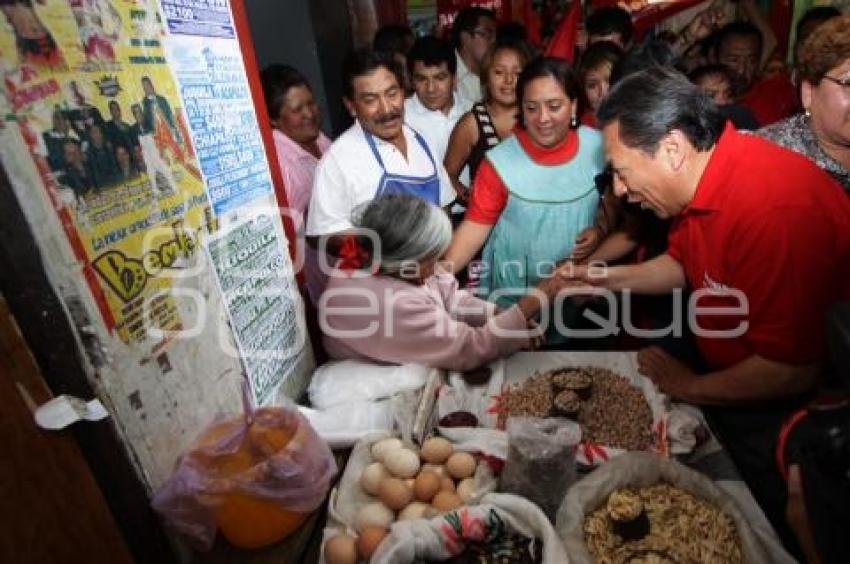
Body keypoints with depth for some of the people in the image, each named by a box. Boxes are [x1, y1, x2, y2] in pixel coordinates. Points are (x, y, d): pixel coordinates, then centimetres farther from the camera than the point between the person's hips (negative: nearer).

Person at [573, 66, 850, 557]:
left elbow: (791, 370, -30)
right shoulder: (702, 177, -8)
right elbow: (682, 264, 10)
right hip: (729, 377, 7)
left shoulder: (776, 210, -35)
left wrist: (690, 386, -16)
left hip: (780, 413, -7)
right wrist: (611, 277, -4)